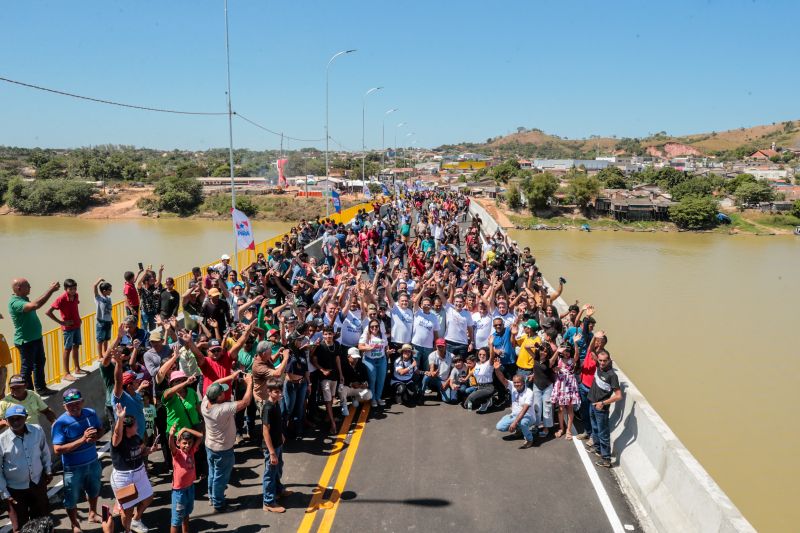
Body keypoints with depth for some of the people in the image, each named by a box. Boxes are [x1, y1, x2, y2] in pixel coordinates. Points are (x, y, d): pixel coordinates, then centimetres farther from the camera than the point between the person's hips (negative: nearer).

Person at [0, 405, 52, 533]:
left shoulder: (37, 431, -12)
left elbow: (45, 452, 7)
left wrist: (48, 471, 12)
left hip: (38, 483, 3)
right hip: (15, 489, -3)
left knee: (41, 518, 21)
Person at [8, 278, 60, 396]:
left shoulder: (24, 299, 8)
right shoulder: (15, 302, -24)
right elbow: (35, 305, -38)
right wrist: (51, 290, -35)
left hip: (36, 338, 10)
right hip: (26, 341, -10)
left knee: (39, 363, 20)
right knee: (27, 368, 1)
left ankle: (41, 388, 34)